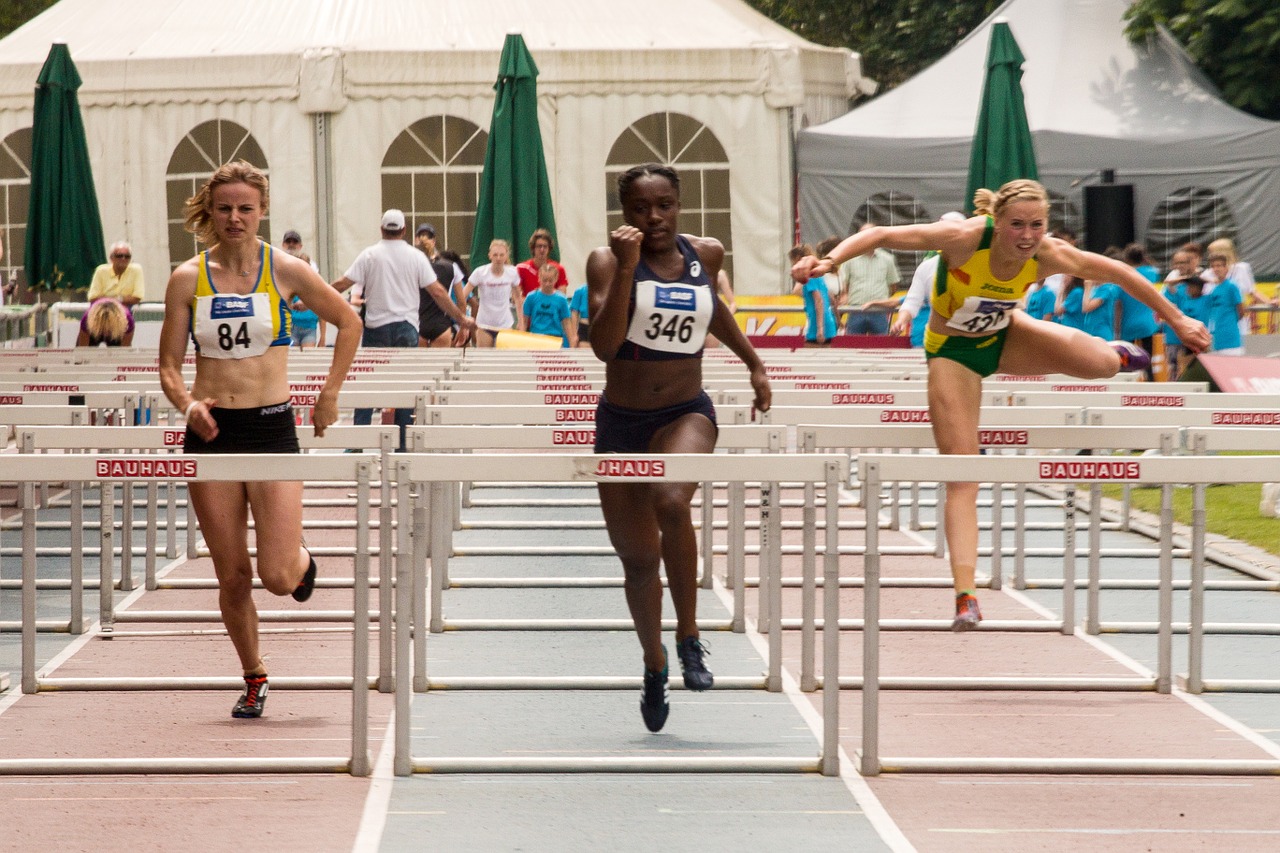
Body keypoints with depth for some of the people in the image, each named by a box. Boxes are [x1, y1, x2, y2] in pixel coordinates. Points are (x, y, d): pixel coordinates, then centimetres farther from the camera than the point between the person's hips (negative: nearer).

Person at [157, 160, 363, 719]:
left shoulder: (285, 271, -2)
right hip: (211, 431, 2)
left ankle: (303, 561, 27)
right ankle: (253, 677, 24)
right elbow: (169, 367, 4)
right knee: (233, 577, 4)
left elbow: (349, 323, 11)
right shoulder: (187, 279, 1)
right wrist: (187, 404, -16)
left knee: (277, 578, -10)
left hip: (272, 427, -1)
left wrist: (329, 395, 8)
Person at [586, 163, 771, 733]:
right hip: (621, 422, 0)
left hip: (686, 414, 0)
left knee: (671, 502, -32)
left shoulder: (705, 254, 2)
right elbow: (604, 345, -23)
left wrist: (753, 363, 27)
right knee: (639, 559, 7)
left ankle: (690, 638, -16)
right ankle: (654, 663, 34)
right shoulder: (608, 260, -9)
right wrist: (626, 268, -28)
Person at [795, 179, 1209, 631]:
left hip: (1005, 336, 3)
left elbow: (1118, 273, -8)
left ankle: (1112, 351, 22)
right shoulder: (965, 239, -33)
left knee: (1103, 364, -19)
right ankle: (965, 597, -13)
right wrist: (829, 259, -53)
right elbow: (880, 235, -37)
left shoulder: (1048, 256, -22)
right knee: (961, 478, -12)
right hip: (953, 351, -3)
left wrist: (1177, 320, 0)